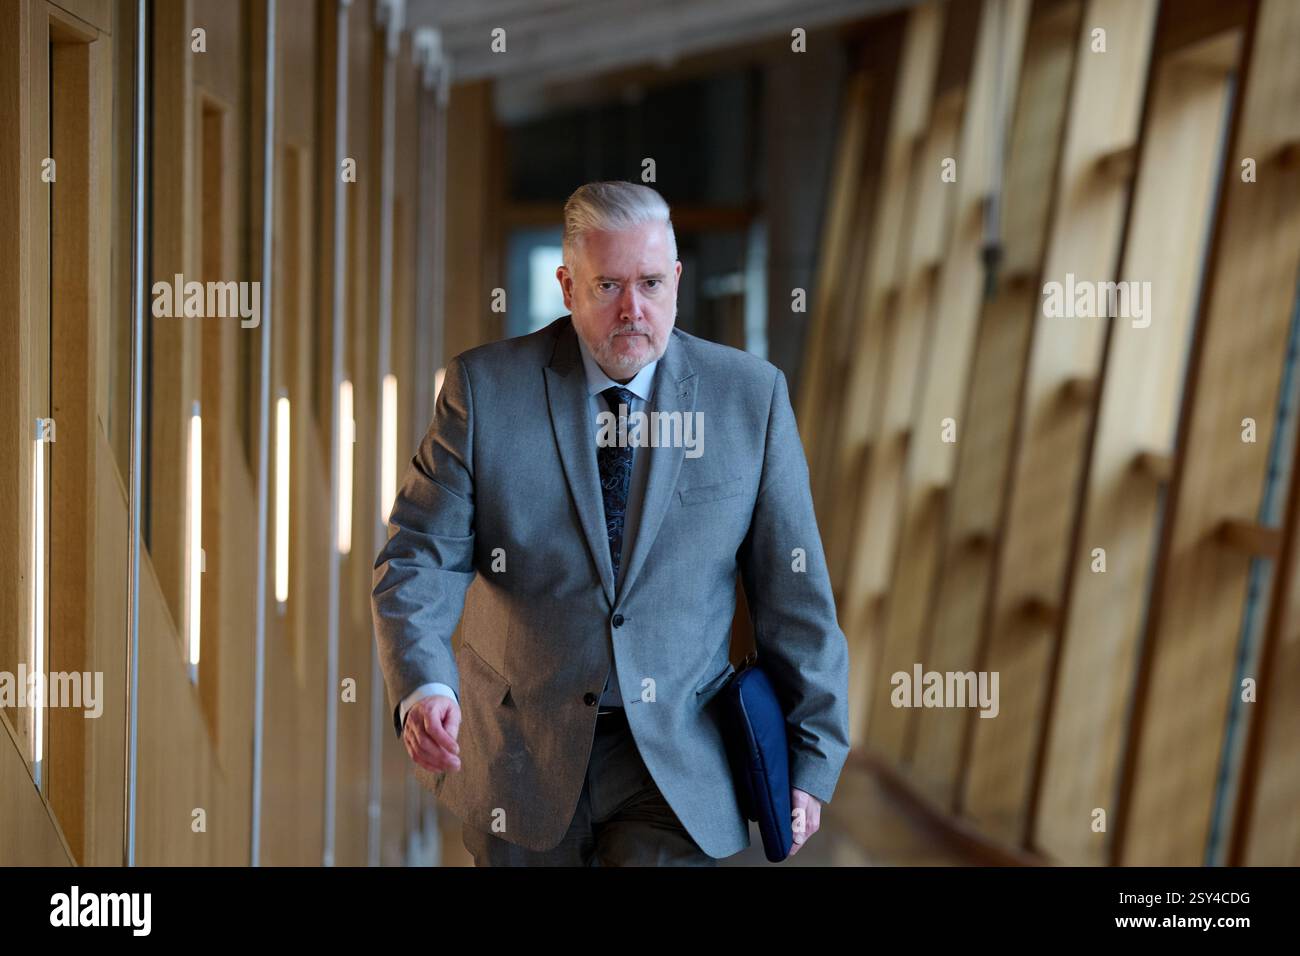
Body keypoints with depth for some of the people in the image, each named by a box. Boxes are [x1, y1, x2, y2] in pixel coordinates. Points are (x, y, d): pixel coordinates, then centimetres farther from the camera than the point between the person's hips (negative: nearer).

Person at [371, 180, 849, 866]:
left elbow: (793, 591, 1)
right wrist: (422, 687, -26)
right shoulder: (485, 387, -4)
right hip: (521, 753, 1)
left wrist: (812, 761, 1)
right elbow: (421, 554, -7)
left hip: (676, 765, 0)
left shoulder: (751, 394, -2)